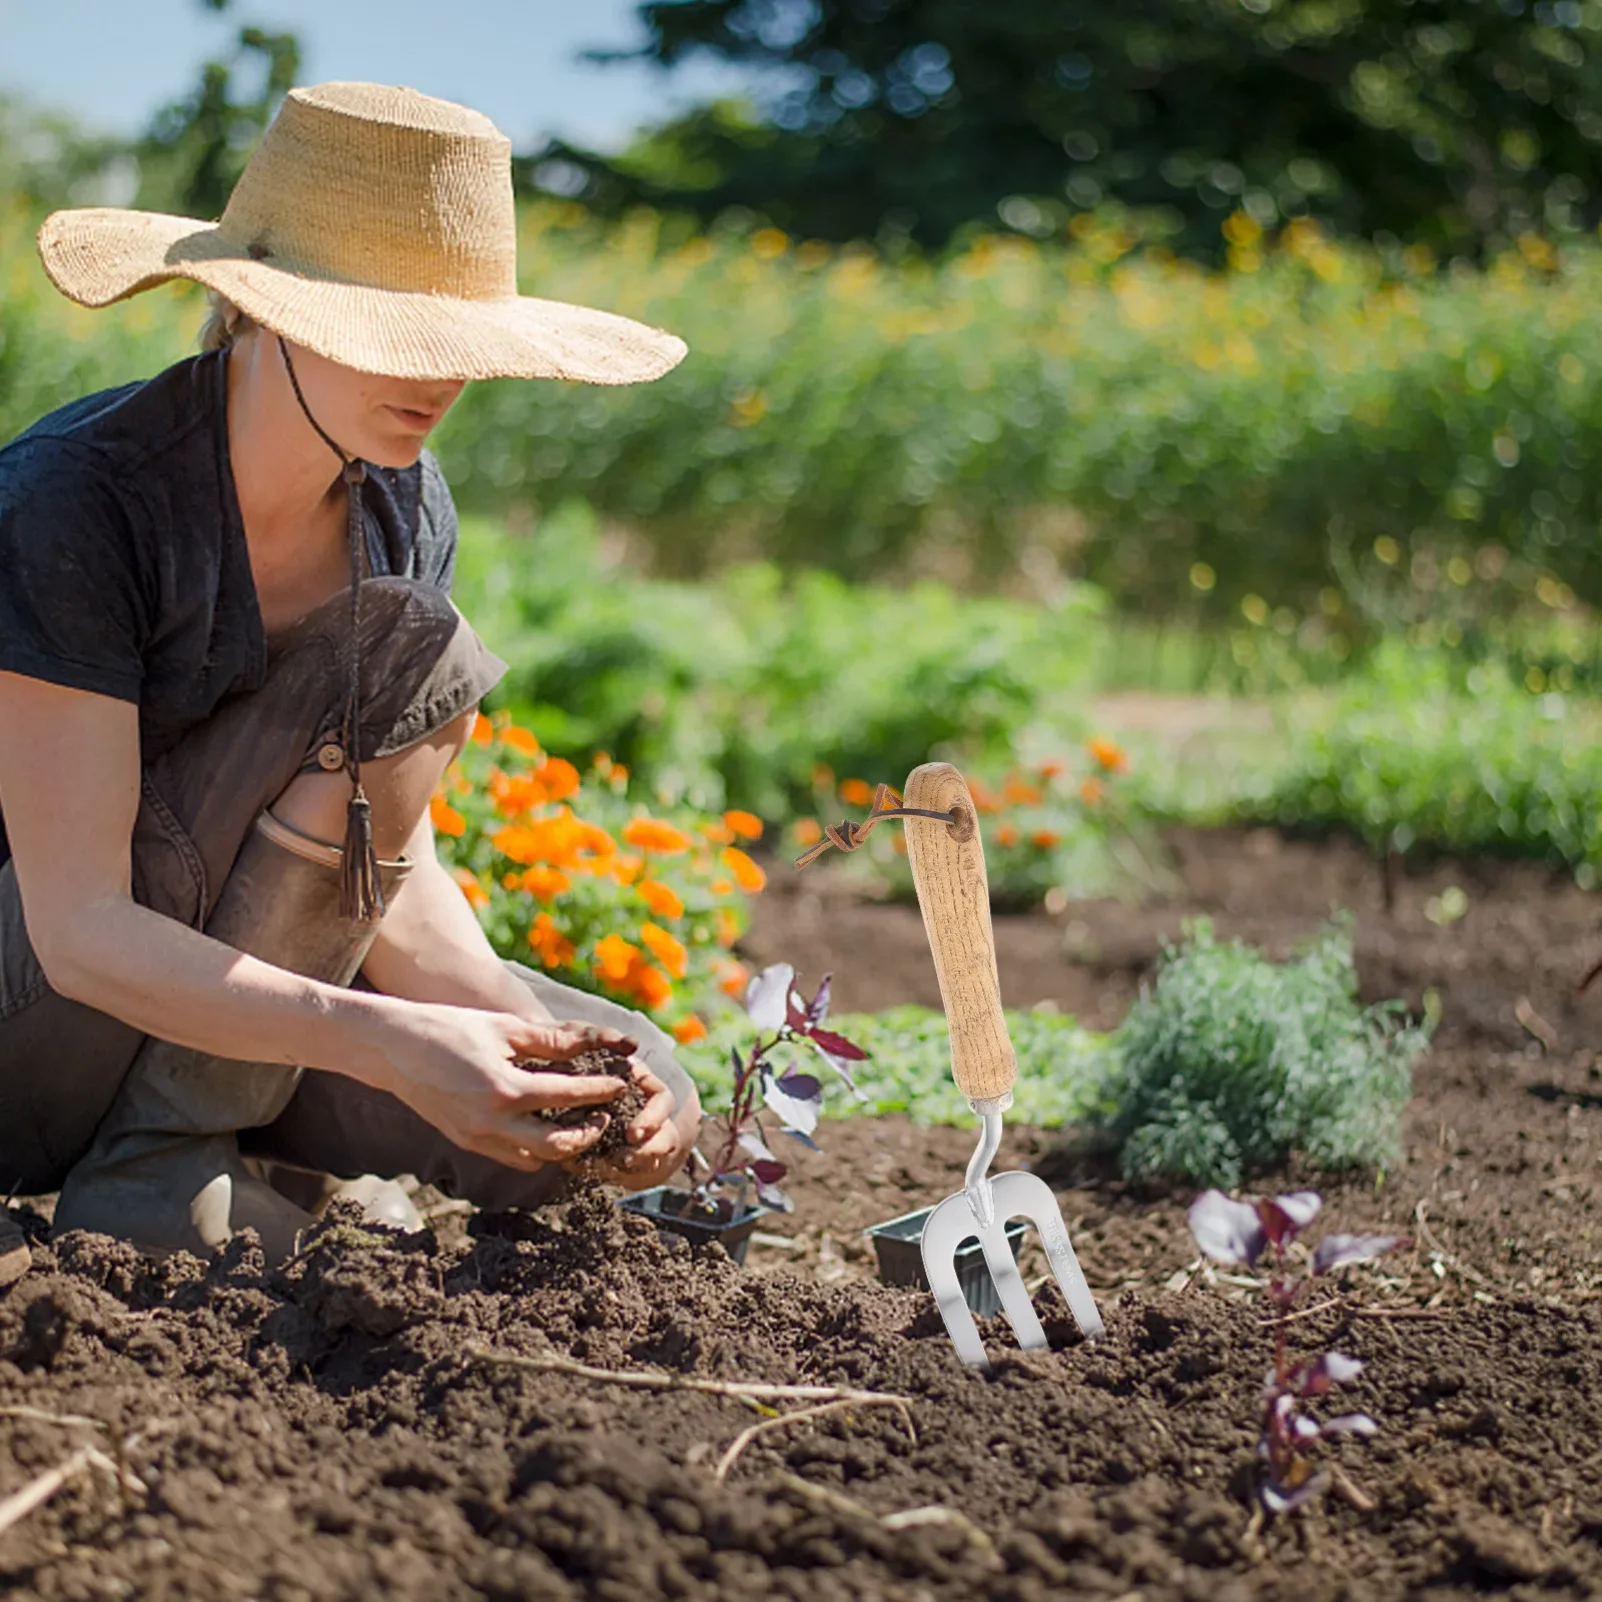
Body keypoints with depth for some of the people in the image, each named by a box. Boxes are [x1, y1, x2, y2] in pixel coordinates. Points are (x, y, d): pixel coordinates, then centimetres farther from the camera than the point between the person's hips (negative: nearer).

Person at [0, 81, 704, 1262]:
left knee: (635, 1096, -9)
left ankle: (189, 1137, 3)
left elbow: (393, 873, -5)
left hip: (232, 1011, 7)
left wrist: (510, 1027, -24)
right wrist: (391, 1042, -40)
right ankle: (151, 1166, -17)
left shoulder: (402, 509, -4)